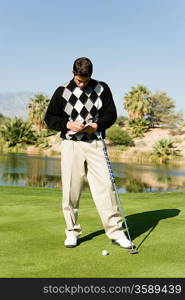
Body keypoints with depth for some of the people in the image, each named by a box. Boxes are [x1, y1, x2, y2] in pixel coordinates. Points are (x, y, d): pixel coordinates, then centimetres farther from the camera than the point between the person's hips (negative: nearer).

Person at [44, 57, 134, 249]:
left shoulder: (102, 88, 6)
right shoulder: (62, 92, 3)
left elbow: (111, 114, 8)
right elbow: (49, 118, 7)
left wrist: (97, 125, -11)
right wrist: (67, 124, -11)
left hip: (95, 144, 0)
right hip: (71, 145, 0)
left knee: (105, 186, -6)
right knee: (71, 190, 2)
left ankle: (115, 232, 0)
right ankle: (72, 232, 17)